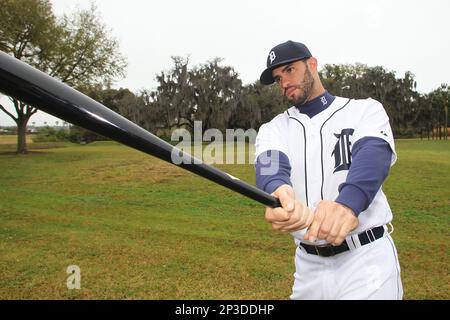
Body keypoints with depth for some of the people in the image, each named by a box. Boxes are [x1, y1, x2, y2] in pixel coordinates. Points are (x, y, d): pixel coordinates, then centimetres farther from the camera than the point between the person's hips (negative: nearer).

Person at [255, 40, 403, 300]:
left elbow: (373, 157, -22)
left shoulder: (365, 110, -1)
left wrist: (347, 203, -44)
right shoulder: (273, 129, 5)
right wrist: (278, 191, -41)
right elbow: (270, 166, -17)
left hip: (366, 259, -2)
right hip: (308, 264, 3)